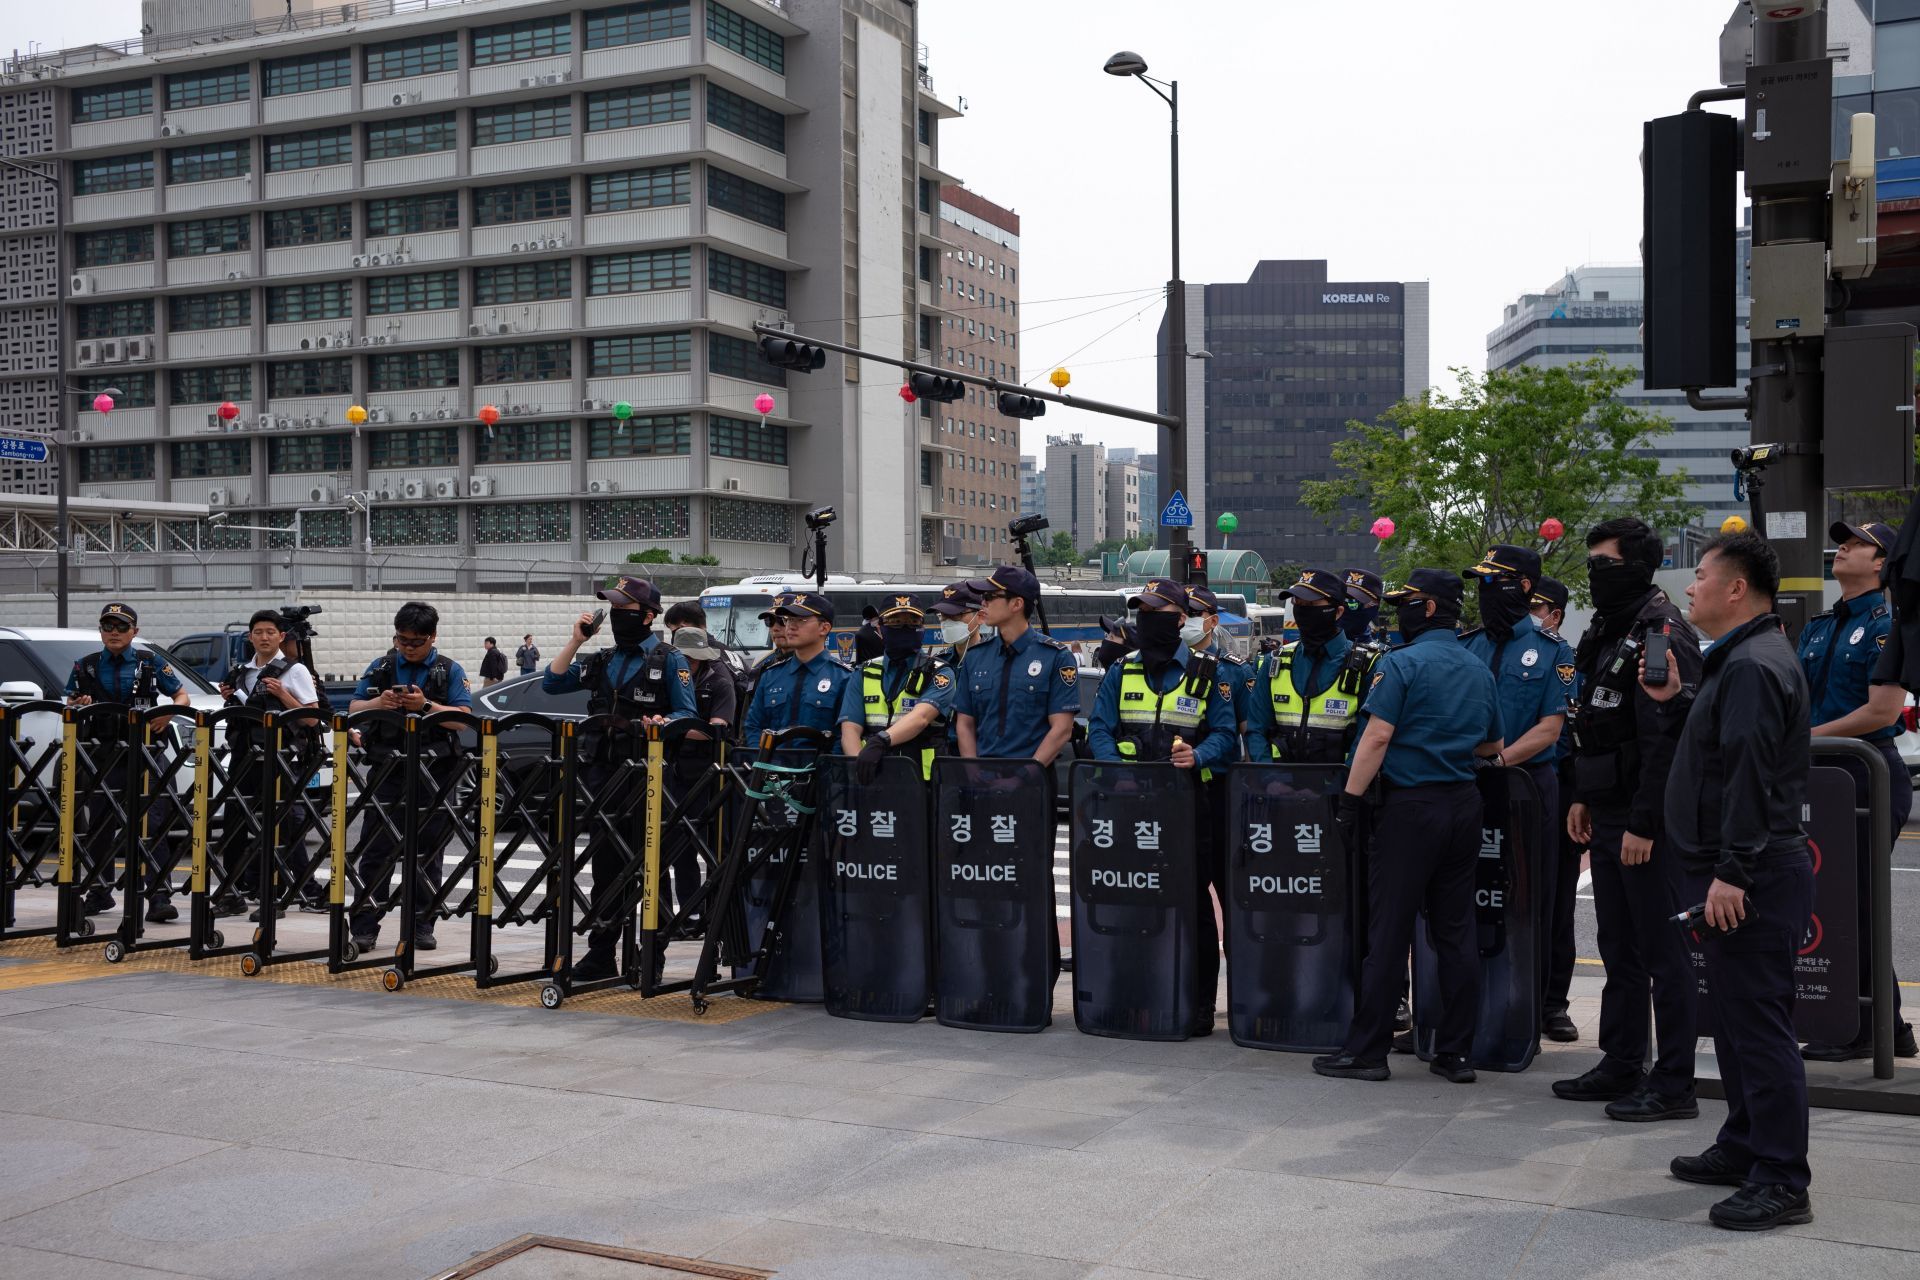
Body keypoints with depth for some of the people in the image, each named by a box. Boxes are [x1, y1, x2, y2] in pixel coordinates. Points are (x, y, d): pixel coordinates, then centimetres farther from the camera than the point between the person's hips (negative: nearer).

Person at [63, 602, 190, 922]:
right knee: (98, 826, 8)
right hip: (103, 754, 3)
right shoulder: (85, 666, 10)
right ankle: (99, 892, 24)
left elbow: (182, 696, 8)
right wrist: (79, 705, -7)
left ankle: (160, 896, -12)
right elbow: (69, 706, 16)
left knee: (153, 823, -11)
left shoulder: (150, 663, 5)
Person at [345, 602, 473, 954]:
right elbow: (353, 708, 8)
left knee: (426, 852, 5)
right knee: (375, 849, -2)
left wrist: (426, 706, -18)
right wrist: (379, 703, -12)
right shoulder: (380, 667, 12)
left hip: (433, 772, -1)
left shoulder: (450, 671, 6)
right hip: (387, 770, 1)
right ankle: (364, 927, 1)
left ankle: (422, 925, 12)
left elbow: (463, 717, -4)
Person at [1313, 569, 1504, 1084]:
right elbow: (1494, 746, 20)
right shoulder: (1479, 670, 12)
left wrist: (1351, 799, -13)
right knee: (1456, 930, 8)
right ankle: (1456, 1053, 11)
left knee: (1388, 930, -2)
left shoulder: (1401, 663, -10)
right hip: (1464, 805, 7)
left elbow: (1377, 737, -17)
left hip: (1410, 806, -6)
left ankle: (1366, 1050, 3)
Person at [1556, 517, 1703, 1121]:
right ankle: (1621, 1066, 25)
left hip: (1646, 821, -10)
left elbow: (1666, 737, -21)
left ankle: (1674, 1083, 3)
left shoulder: (1662, 632, -14)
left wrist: (1644, 822, -22)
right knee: (1619, 949, 15)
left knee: (1662, 951, -3)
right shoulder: (1606, 632, 16)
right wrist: (1583, 798, 17)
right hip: (1608, 815, 10)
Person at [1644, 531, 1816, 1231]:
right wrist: (1675, 698, 12)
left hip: (1752, 880, -11)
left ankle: (1781, 1182, -2)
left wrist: (1731, 872, -26)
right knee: (1737, 1016, 18)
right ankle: (1743, 1147, 28)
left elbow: (1749, 773, -24)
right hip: (1736, 874, 11)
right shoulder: (1740, 659, 17)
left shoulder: (1754, 666, -17)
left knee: (1759, 1022, -7)